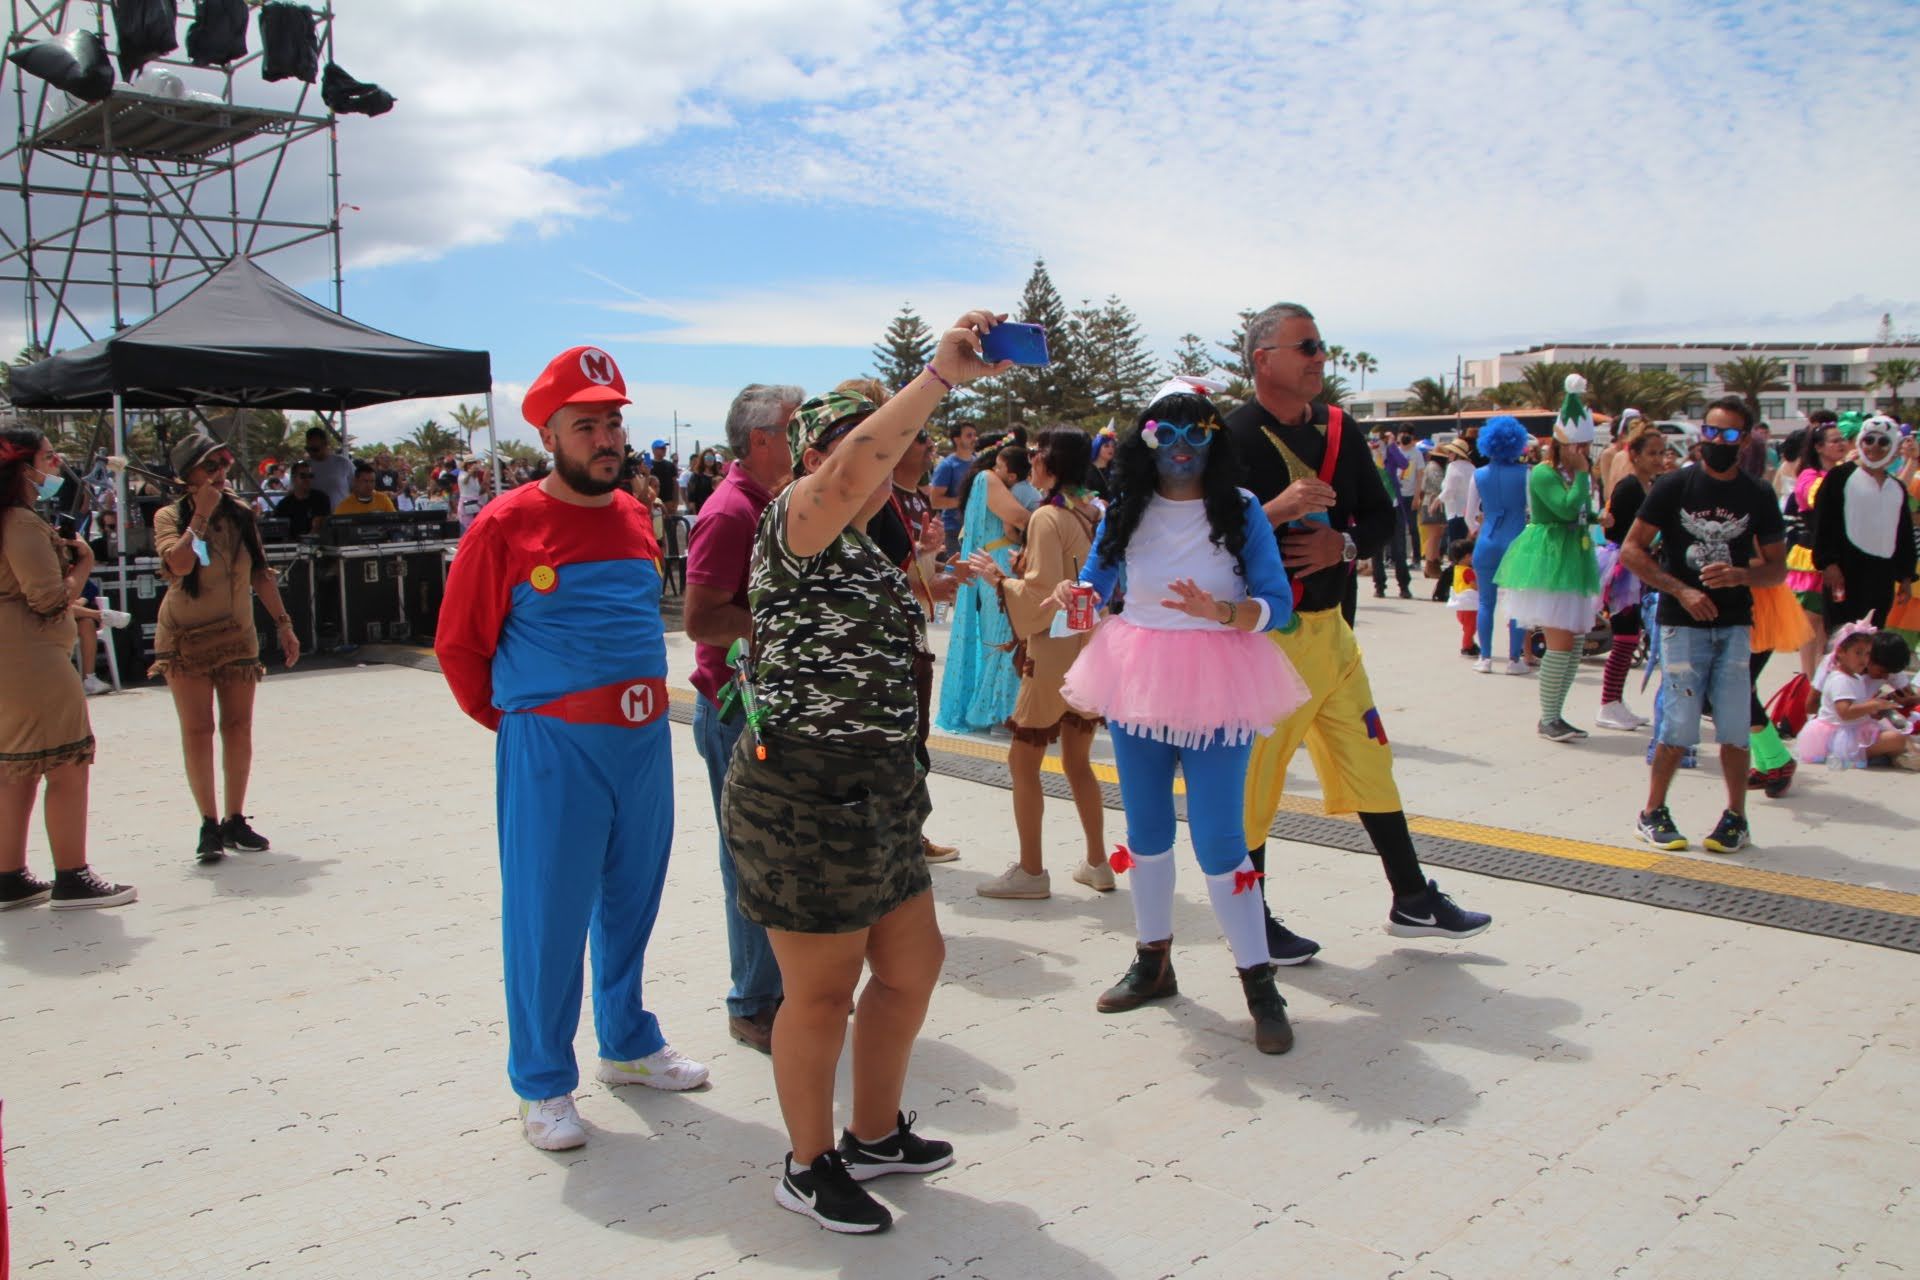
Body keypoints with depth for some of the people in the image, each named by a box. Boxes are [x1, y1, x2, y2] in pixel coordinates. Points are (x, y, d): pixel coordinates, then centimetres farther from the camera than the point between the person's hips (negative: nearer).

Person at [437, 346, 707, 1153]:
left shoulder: (636, 518, 8)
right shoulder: (507, 525, -9)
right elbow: (459, 645, -3)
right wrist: (513, 720, 3)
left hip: (644, 739, 6)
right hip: (552, 750, -6)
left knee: (632, 900, 17)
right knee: (547, 916, 3)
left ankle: (628, 1046, 35)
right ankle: (542, 1084, 19)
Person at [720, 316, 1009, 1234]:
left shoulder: (865, 549, 17)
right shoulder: (796, 522, -12)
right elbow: (850, 476, -35)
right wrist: (943, 373, -34)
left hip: (875, 788, 10)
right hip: (805, 789, -10)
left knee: (913, 963, 18)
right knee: (822, 991, 5)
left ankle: (875, 1135, 39)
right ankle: (808, 1168, 26)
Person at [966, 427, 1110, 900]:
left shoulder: (1047, 517, -16)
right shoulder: (1093, 512, 7)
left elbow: (1041, 594, -18)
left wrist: (1000, 577, -6)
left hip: (1056, 652, -8)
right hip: (1093, 647, 8)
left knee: (1023, 761, 2)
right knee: (1077, 761, 17)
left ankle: (1030, 870, 7)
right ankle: (1097, 863, 22)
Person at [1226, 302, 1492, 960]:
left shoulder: (1337, 430, 9)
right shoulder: (1232, 438, -11)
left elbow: (1381, 516, 13)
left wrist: (1343, 543, -7)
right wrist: (1274, 511, -28)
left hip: (1329, 628, 7)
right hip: (1261, 634, -7)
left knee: (1368, 761, 14)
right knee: (1253, 776, 2)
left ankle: (1413, 900, 29)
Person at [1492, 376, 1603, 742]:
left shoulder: (1579, 474, 13)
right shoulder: (1543, 473, -12)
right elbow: (1567, 508, -26)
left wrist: (1600, 518, 6)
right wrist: (1582, 473, -16)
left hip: (1573, 561, 9)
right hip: (1547, 561, -9)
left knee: (1573, 644, 8)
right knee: (1561, 643, -12)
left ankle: (1553, 715, 17)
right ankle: (1548, 720, -2)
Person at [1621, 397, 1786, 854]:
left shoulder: (1757, 497, 4)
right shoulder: (1675, 486, -2)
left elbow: (1777, 568, 8)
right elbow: (1631, 550, -3)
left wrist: (1739, 575, -14)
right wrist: (1681, 590, -12)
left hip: (1735, 626, 2)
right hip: (1681, 623, -2)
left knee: (1734, 728, 2)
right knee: (1678, 726, -4)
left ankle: (1736, 818, 17)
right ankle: (1652, 813, 12)